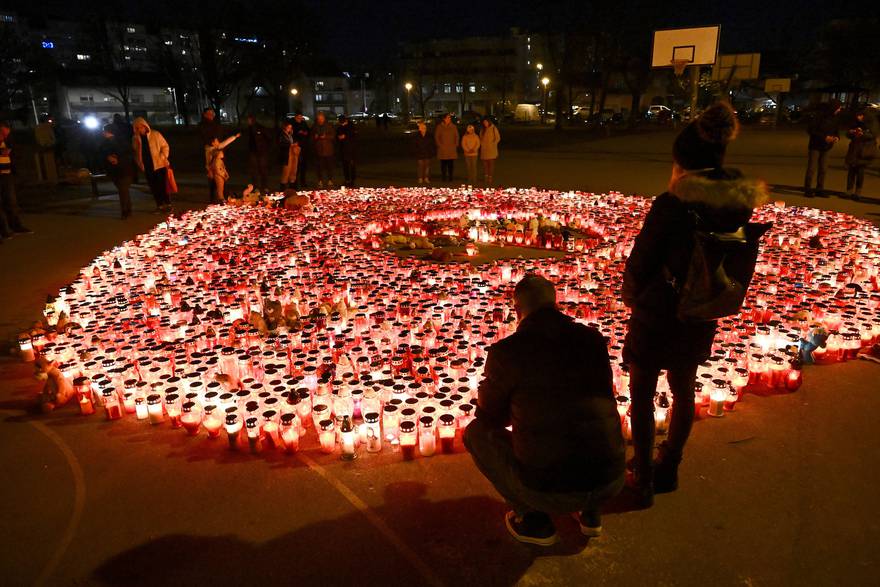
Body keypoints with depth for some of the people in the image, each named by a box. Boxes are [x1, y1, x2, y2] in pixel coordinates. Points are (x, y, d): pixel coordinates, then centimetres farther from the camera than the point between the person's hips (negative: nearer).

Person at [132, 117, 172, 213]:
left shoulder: (155, 134, -1)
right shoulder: (135, 139, 9)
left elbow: (165, 146, 2)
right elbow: (135, 153, 17)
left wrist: (163, 157, -11)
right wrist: (139, 163, 5)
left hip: (159, 164, -3)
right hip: (147, 167, 3)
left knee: (163, 185, -5)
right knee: (153, 187, 5)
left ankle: (168, 204, 4)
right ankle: (159, 205, 14)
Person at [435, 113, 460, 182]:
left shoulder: (454, 127, 10)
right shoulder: (439, 127, 3)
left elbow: (456, 136, 14)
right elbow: (436, 137, 3)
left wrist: (456, 145, 3)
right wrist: (440, 145, -5)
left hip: (452, 149, 2)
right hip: (443, 150, -2)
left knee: (451, 164, 1)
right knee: (443, 164, -3)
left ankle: (450, 177, 7)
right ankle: (444, 177, 1)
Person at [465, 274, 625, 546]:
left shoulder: (505, 351, -10)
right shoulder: (594, 339, 3)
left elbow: (489, 417, 5)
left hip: (548, 490, -4)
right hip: (612, 482, 5)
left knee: (477, 432, 16)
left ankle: (532, 517, 13)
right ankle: (589, 510, 25)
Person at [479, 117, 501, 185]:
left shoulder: (494, 128, -2)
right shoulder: (482, 130, 11)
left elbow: (498, 138, 0)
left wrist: (493, 144, -9)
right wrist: (482, 144, 3)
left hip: (492, 150, -4)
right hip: (484, 150, 4)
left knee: (491, 164, -4)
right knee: (485, 164, 3)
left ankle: (490, 179, -1)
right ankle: (486, 178, 8)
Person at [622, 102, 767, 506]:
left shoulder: (671, 205, -23)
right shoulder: (739, 204, -5)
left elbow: (639, 264, -15)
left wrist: (633, 298, 4)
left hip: (656, 317, -6)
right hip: (700, 319, 6)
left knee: (641, 396, 11)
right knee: (683, 390, 23)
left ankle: (643, 480, 21)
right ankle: (668, 469, 41)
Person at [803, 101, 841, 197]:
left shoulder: (834, 118, 5)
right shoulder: (819, 115, -14)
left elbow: (836, 130, 16)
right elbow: (810, 130, -16)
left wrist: (837, 137, -7)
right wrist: (824, 137, -22)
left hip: (826, 147, 6)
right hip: (815, 146, -6)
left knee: (823, 169, 8)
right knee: (812, 168, -5)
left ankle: (820, 189, 15)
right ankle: (807, 190, 2)